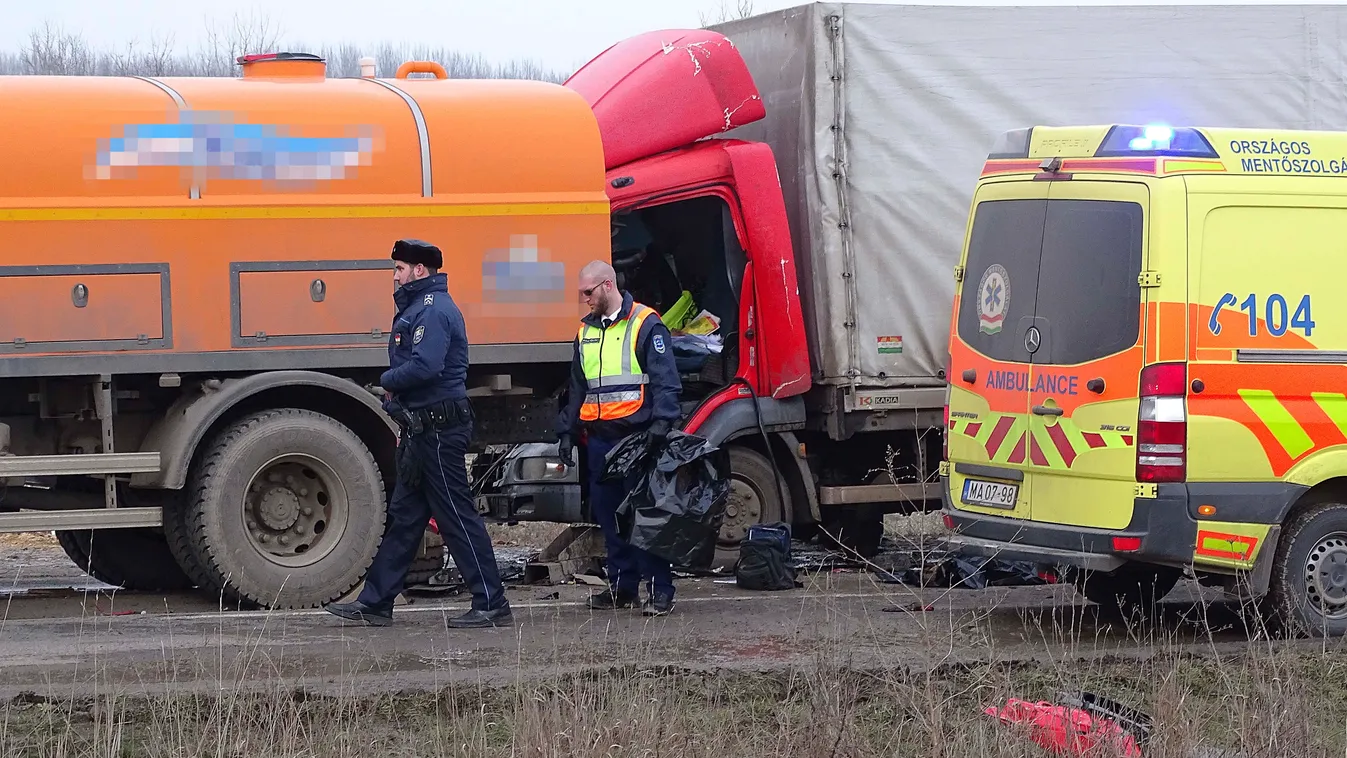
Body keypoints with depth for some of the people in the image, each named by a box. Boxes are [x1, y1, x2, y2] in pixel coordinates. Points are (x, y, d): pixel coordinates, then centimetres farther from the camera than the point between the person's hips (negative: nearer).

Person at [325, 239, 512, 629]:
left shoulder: (433, 311, -15)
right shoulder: (419, 308, 19)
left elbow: (425, 367, -27)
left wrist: (387, 381, -10)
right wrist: (406, 423, 15)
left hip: (439, 431, -11)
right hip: (424, 428, 11)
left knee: (458, 516, -7)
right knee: (403, 515, 12)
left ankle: (492, 606, -4)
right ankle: (375, 602, 16)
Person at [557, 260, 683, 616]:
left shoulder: (645, 325, -5)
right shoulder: (586, 331, 17)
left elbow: (666, 381, -9)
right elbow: (578, 388, 25)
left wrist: (660, 423, -20)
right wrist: (567, 431, 19)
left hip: (636, 435, -7)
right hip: (600, 437, 7)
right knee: (609, 514, 8)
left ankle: (659, 589, -5)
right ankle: (621, 586, 15)